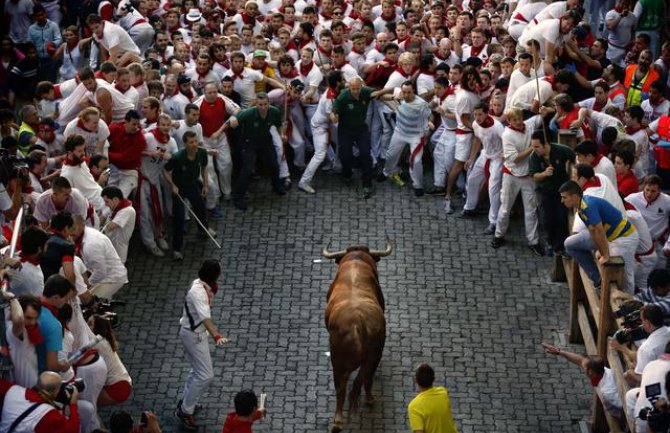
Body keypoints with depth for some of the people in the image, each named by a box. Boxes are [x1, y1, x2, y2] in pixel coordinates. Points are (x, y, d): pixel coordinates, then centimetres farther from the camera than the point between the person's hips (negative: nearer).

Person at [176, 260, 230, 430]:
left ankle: (186, 402, 43)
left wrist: (212, 290, 1)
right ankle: (185, 412, 5)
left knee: (198, 369, 27)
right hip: (193, 335, -10)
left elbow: (208, 299, 20)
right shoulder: (198, 292, -33)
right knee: (206, 376, -6)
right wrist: (216, 336, -59)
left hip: (195, 331, 10)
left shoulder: (200, 284, -4)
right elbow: (205, 318, -47)